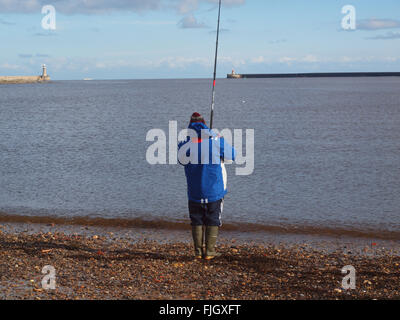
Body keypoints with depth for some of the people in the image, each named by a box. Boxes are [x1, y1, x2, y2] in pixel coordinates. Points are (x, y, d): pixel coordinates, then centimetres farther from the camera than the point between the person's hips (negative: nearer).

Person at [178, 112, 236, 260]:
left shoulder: (185, 141, -6)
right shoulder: (215, 139, -11)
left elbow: (182, 160, 10)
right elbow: (231, 156, 1)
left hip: (194, 190, 2)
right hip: (214, 189, -2)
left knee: (197, 220, 12)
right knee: (213, 220, 8)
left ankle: (198, 251, 11)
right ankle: (210, 252, 6)